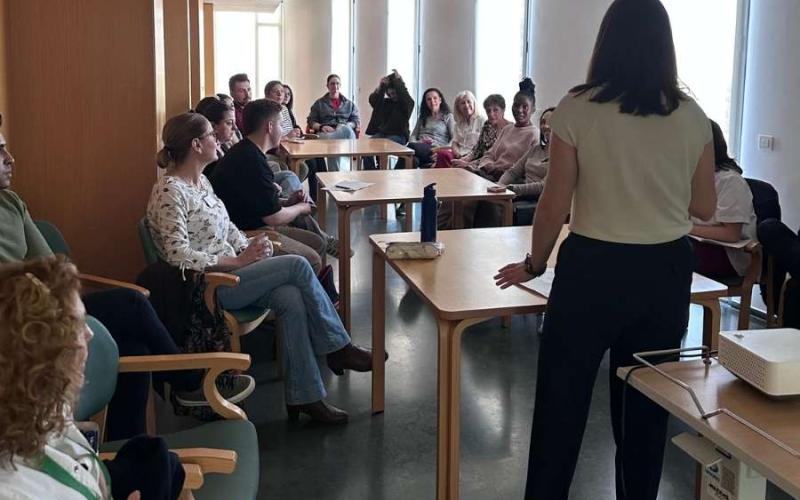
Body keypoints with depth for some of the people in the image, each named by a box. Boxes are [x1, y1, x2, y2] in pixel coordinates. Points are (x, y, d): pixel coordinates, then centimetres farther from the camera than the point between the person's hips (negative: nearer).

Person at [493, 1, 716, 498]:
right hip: (666, 271, 3)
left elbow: (556, 205, -7)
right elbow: (705, 207, 8)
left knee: (562, 398, 10)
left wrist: (534, 264, 7)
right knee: (649, 401, 16)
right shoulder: (692, 116, 0)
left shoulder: (577, 109, -9)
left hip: (592, 269, -3)